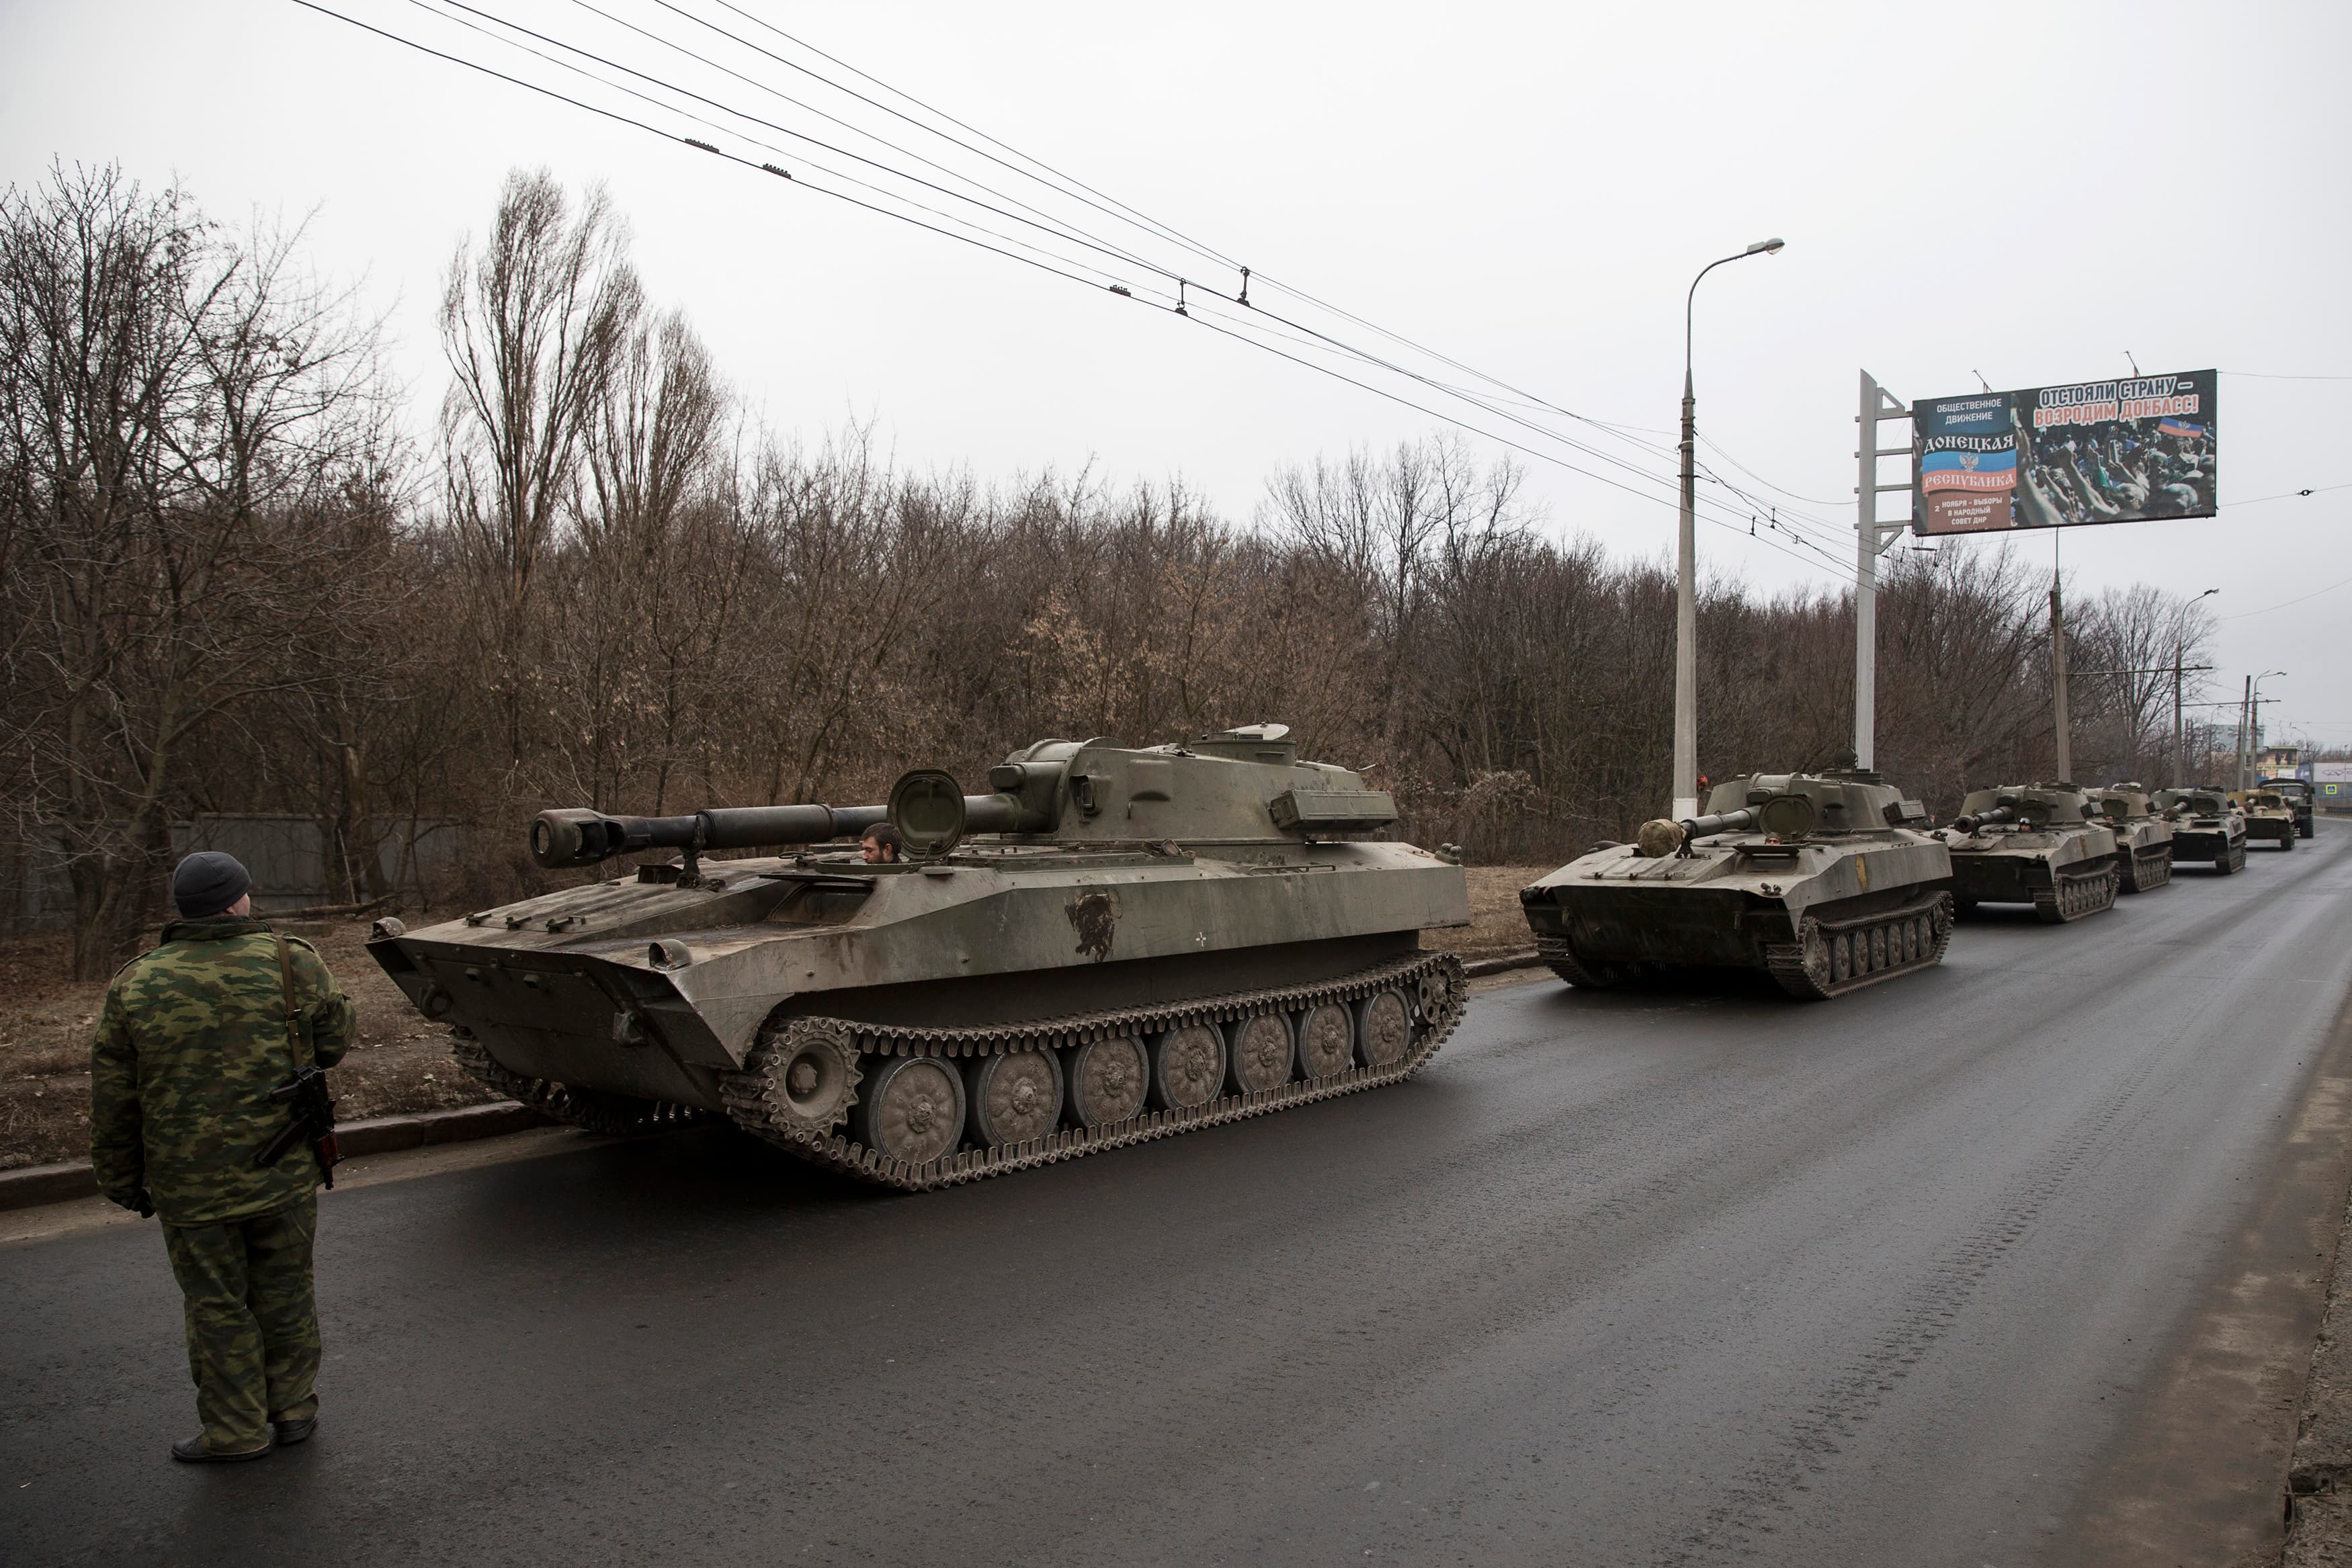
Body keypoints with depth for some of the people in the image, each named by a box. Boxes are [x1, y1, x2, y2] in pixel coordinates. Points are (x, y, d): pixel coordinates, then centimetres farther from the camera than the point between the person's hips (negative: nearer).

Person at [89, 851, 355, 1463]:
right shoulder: (294, 964, -9)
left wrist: (121, 1178, 11)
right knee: (284, 1294, 16)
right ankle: (293, 1409, 29)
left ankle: (236, 1431, 23)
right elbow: (334, 1044, 4)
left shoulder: (134, 984, -6)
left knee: (217, 1307, 13)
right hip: (284, 1175, 0)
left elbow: (113, 1098, 0)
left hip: (189, 1188, 0)